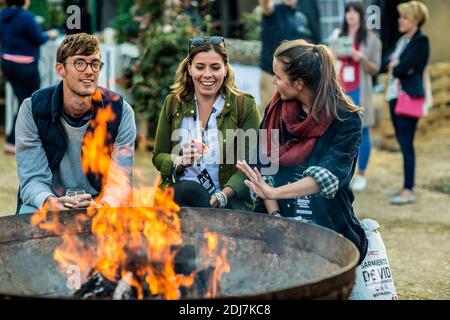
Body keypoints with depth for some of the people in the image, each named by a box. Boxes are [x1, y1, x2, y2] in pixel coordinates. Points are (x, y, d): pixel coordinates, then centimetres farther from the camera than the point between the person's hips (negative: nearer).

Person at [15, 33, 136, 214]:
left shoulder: (120, 112, -7)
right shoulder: (32, 109, -8)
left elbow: (119, 181, -11)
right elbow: (33, 178, -11)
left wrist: (102, 206, -35)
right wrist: (51, 203, -36)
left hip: (99, 204, 1)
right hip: (48, 205, -1)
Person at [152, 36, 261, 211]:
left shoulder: (245, 105, 0)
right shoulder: (173, 103, 8)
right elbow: (159, 156, 12)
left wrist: (224, 195, -21)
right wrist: (180, 162, -11)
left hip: (230, 201, -2)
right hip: (180, 195, 3)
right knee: (186, 189, -33)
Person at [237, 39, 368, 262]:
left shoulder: (346, 120, -6)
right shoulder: (276, 110, 9)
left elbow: (329, 175, -21)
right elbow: (263, 168, 2)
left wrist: (274, 193, -34)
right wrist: (275, 215, -13)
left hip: (329, 226, -3)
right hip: (280, 221, 4)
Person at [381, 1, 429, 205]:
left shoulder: (421, 41, -10)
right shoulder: (402, 40, 16)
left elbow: (403, 69, -18)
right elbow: (385, 63, 9)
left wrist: (395, 67, -1)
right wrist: (395, 65, -9)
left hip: (408, 96, -8)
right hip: (395, 95, 8)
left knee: (406, 144, -8)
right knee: (402, 143, 12)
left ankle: (408, 191, -5)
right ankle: (406, 186, 19)